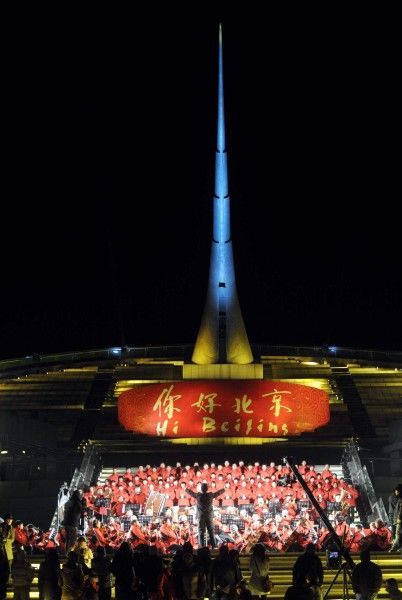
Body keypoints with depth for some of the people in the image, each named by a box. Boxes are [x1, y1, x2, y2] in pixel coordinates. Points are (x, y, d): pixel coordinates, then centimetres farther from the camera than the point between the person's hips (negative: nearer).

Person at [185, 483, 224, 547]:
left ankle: (202, 546, -1)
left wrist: (186, 489, 32)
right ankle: (213, 545, 7)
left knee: (201, 531, 3)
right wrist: (223, 489, 32)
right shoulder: (211, 495, -7)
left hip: (201, 516, -1)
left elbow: (189, 492, 9)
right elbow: (220, 492, 10)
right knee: (211, 531, 7)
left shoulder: (198, 495, -9)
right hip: (209, 516, 1)